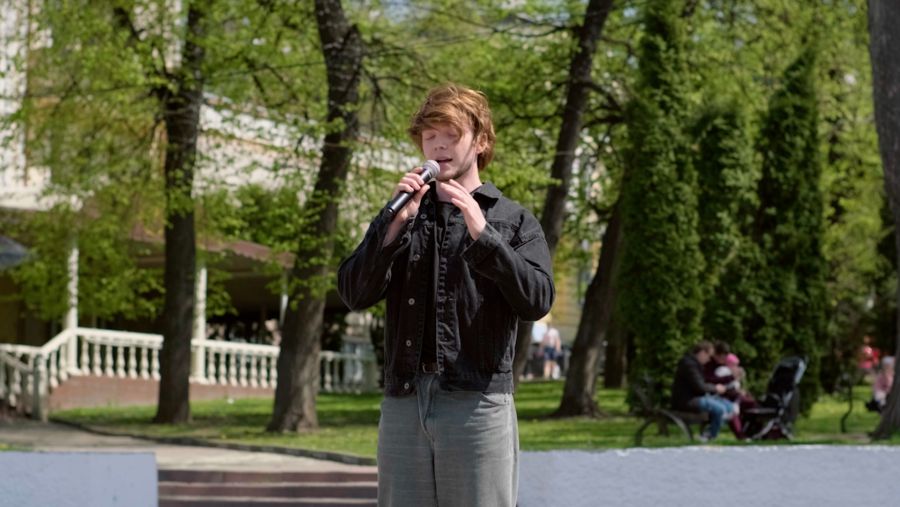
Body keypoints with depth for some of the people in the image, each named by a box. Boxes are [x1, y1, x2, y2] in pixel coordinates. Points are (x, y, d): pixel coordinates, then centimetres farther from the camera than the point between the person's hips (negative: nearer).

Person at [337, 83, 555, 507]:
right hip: (404, 402, 3)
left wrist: (481, 234, -15)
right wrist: (396, 223, -8)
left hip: (478, 403, -3)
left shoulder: (513, 220, 8)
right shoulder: (400, 217, 17)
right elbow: (354, 294, 3)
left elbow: (537, 300, -7)